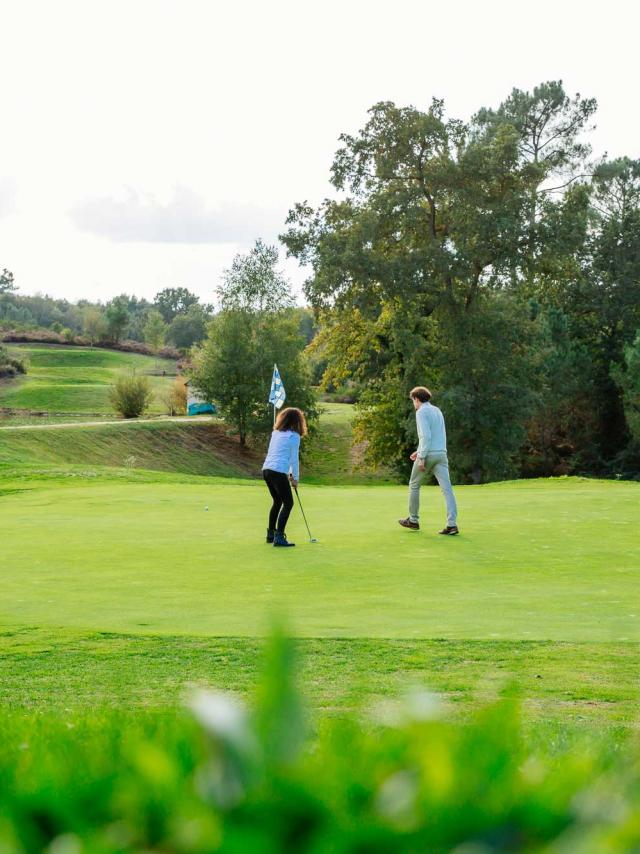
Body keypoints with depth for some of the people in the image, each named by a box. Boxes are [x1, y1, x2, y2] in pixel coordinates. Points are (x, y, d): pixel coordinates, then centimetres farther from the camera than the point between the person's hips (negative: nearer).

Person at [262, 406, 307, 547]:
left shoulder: (276, 432, 16)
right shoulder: (294, 436, -6)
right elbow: (294, 459, -4)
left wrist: (289, 474, 22)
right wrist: (295, 478, 7)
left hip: (266, 470, 8)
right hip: (279, 472, -8)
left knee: (277, 501, 21)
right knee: (288, 503, 0)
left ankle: (271, 534, 26)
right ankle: (279, 537, -8)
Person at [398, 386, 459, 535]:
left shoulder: (421, 412, -8)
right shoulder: (437, 411, 20)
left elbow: (426, 435, -19)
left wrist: (422, 457, -19)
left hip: (428, 455, -7)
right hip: (441, 454, 7)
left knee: (414, 485, 15)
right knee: (447, 489, -5)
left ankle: (413, 520, 24)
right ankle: (452, 524, -16)